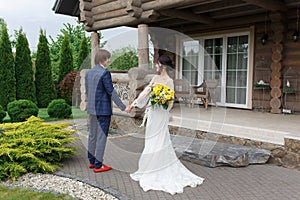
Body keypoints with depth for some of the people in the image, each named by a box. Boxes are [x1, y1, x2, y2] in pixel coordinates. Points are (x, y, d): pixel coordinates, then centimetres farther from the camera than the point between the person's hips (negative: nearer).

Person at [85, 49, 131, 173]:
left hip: (92, 109, 8)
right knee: (101, 136, 0)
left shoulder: (88, 73, 9)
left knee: (92, 135, 16)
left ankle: (92, 161, 28)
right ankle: (98, 165, 7)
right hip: (103, 109, -8)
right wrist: (123, 107, -14)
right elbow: (111, 92, -18)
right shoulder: (105, 73, -15)